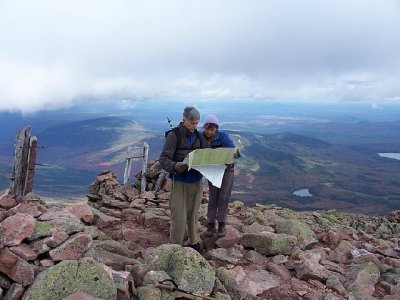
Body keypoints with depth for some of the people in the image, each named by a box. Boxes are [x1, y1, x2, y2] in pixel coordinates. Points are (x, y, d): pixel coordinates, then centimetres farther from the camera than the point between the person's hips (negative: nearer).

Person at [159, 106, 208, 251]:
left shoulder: (199, 136, 9)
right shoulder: (174, 135, -9)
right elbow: (163, 159, -14)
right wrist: (175, 166, -34)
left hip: (196, 181, 5)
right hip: (180, 182, -5)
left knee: (193, 214, 14)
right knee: (179, 217, -2)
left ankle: (194, 242, 29)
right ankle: (175, 246, 14)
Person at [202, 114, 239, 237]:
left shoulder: (223, 136, -26)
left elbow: (232, 148, -40)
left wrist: (234, 153, -64)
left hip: (227, 168, -2)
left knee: (224, 197, 1)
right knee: (213, 197, 3)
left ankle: (221, 225, 13)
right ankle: (211, 225, 14)